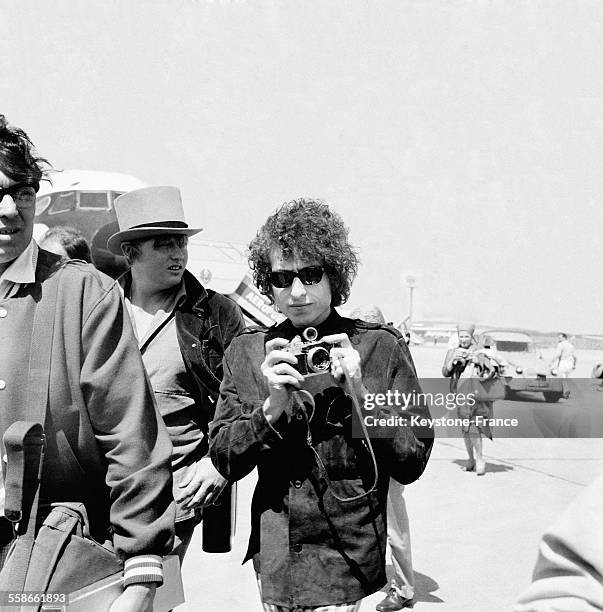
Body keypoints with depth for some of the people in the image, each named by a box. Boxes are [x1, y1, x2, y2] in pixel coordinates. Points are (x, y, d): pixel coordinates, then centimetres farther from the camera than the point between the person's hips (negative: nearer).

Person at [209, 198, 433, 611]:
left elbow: (412, 463, -5)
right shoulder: (247, 351, 4)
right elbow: (224, 460, 0)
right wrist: (271, 409, -16)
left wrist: (361, 395, -17)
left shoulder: (380, 347, -3)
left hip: (350, 559, -2)